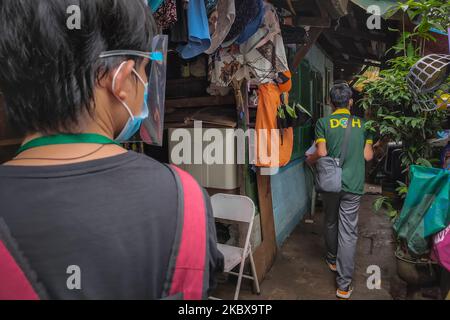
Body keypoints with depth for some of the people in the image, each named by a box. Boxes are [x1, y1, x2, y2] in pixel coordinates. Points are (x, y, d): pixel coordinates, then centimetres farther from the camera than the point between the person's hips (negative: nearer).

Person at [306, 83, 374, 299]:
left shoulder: (323, 123, -4)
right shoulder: (362, 124, 2)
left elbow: (321, 153, -12)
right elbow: (368, 156, 1)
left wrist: (309, 160, 8)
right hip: (353, 185, 0)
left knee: (331, 223, 22)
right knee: (348, 232, 2)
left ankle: (332, 260, 43)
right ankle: (344, 285, 5)